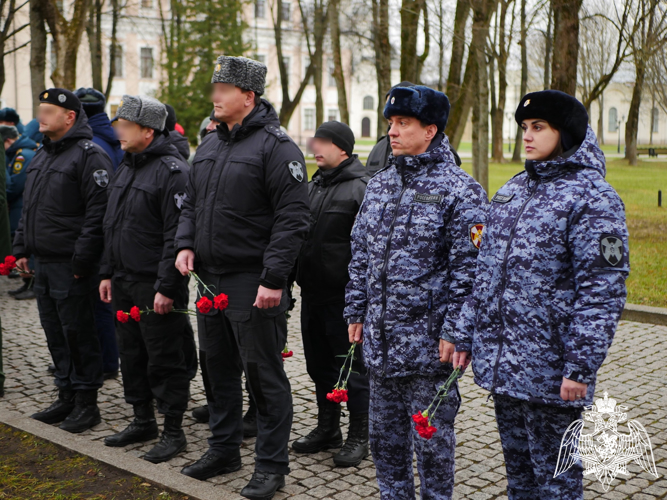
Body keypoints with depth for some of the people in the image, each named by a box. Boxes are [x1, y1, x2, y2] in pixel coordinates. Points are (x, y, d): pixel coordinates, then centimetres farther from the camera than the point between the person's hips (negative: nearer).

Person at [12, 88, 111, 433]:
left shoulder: (89, 155, -11)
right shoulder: (42, 155, 17)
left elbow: (98, 213, -18)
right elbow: (28, 208, 24)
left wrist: (82, 260, -20)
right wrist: (21, 247, 16)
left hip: (70, 266, -9)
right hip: (42, 263, 9)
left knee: (78, 333, -1)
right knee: (55, 333, 13)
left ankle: (86, 402, 9)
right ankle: (67, 396, 25)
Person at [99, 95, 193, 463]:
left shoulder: (172, 170, -15)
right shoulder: (126, 167, 14)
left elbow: (177, 235, -20)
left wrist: (166, 287, -21)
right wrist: (107, 273, 17)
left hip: (155, 285, -9)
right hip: (124, 282, 9)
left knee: (165, 360, 0)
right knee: (131, 356, 16)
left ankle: (173, 431, 12)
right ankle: (143, 422, 30)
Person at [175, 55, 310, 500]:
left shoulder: (276, 146, -12)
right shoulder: (210, 145, 14)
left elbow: (293, 217, -17)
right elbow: (192, 203, 22)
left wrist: (273, 278, -21)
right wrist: (186, 243, 4)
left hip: (253, 285, -8)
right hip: (210, 280, 8)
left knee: (264, 373, 1)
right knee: (220, 368, 18)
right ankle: (224, 449, 34)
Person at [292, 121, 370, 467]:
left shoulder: (361, 188, -12)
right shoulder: (314, 186, 14)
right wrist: (293, 280, 18)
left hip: (344, 295, -8)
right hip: (312, 292, 8)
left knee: (351, 365, 3)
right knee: (319, 363, 17)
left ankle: (359, 436, 16)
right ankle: (327, 428, 32)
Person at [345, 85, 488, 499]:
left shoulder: (460, 191, -11)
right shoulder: (379, 184, 10)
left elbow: (469, 270, -13)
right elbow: (361, 254, 15)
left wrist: (454, 333, -16)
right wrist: (357, 312, 12)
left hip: (429, 341, -6)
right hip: (380, 337, 7)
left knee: (431, 437, 5)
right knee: (384, 434, 17)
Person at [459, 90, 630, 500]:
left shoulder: (593, 197, -12)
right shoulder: (514, 189, 12)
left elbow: (602, 291, -16)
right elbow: (485, 268, 16)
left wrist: (581, 367, -19)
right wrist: (466, 332, 13)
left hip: (549, 371, -7)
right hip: (501, 364, 7)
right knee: (518, 466, 20)